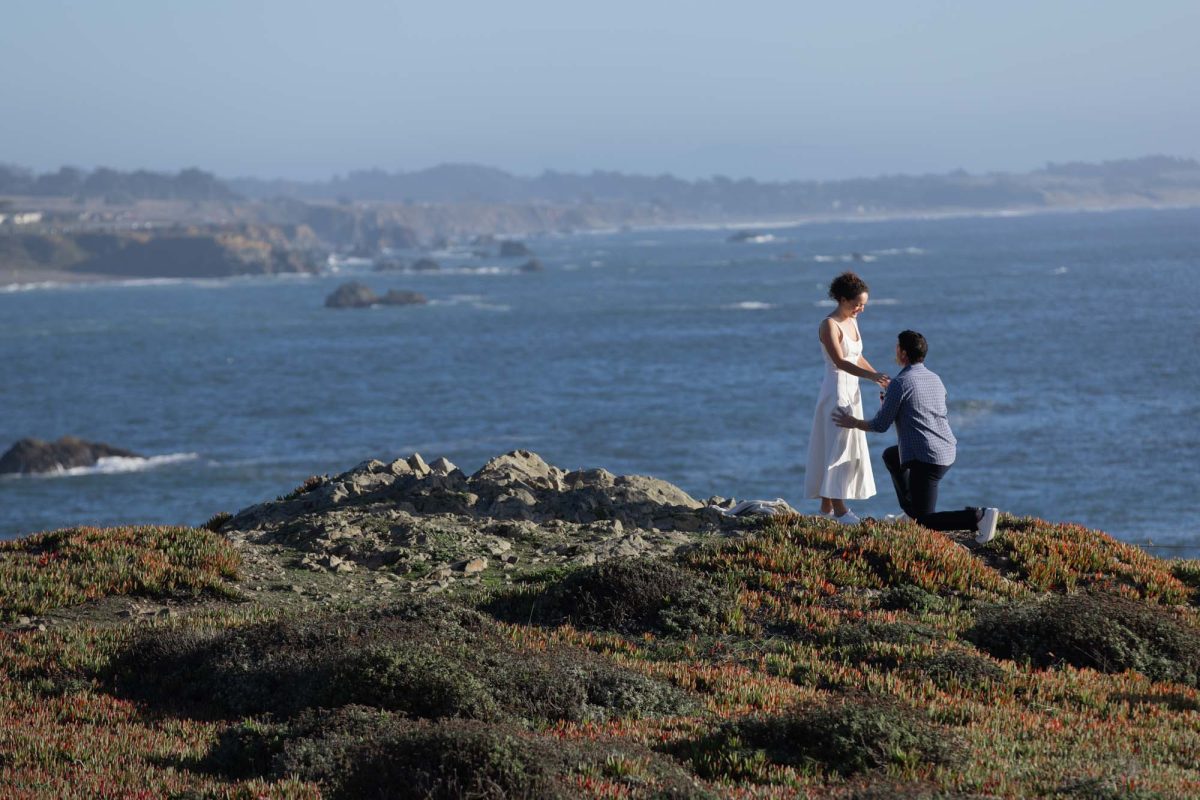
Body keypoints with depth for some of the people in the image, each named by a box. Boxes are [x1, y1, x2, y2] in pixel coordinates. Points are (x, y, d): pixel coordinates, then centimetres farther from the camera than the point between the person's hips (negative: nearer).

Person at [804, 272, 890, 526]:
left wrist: (879, 377, 13)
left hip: (851, 391, 9)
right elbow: (839, 361, -26)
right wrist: (871, 375, -35)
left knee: (849, 446, 10)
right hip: (836, 390, -9)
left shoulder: (851, 322, 11)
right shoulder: (829, 325, -16)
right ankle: (838, 507, -7)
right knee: (837, 447, -8)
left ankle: (827, 504, 16)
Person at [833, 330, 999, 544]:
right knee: (890, 456, 32)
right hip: (947, 452, 8)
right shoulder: (935, 379, 13)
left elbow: (880, 425, -5)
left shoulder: (899, 384, -11)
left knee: (924, 522, -2)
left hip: (925, 459, -8)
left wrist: (854, 423, 13)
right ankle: (912, 512, 29)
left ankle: (977, 517, -21)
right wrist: (892, 404, 35)